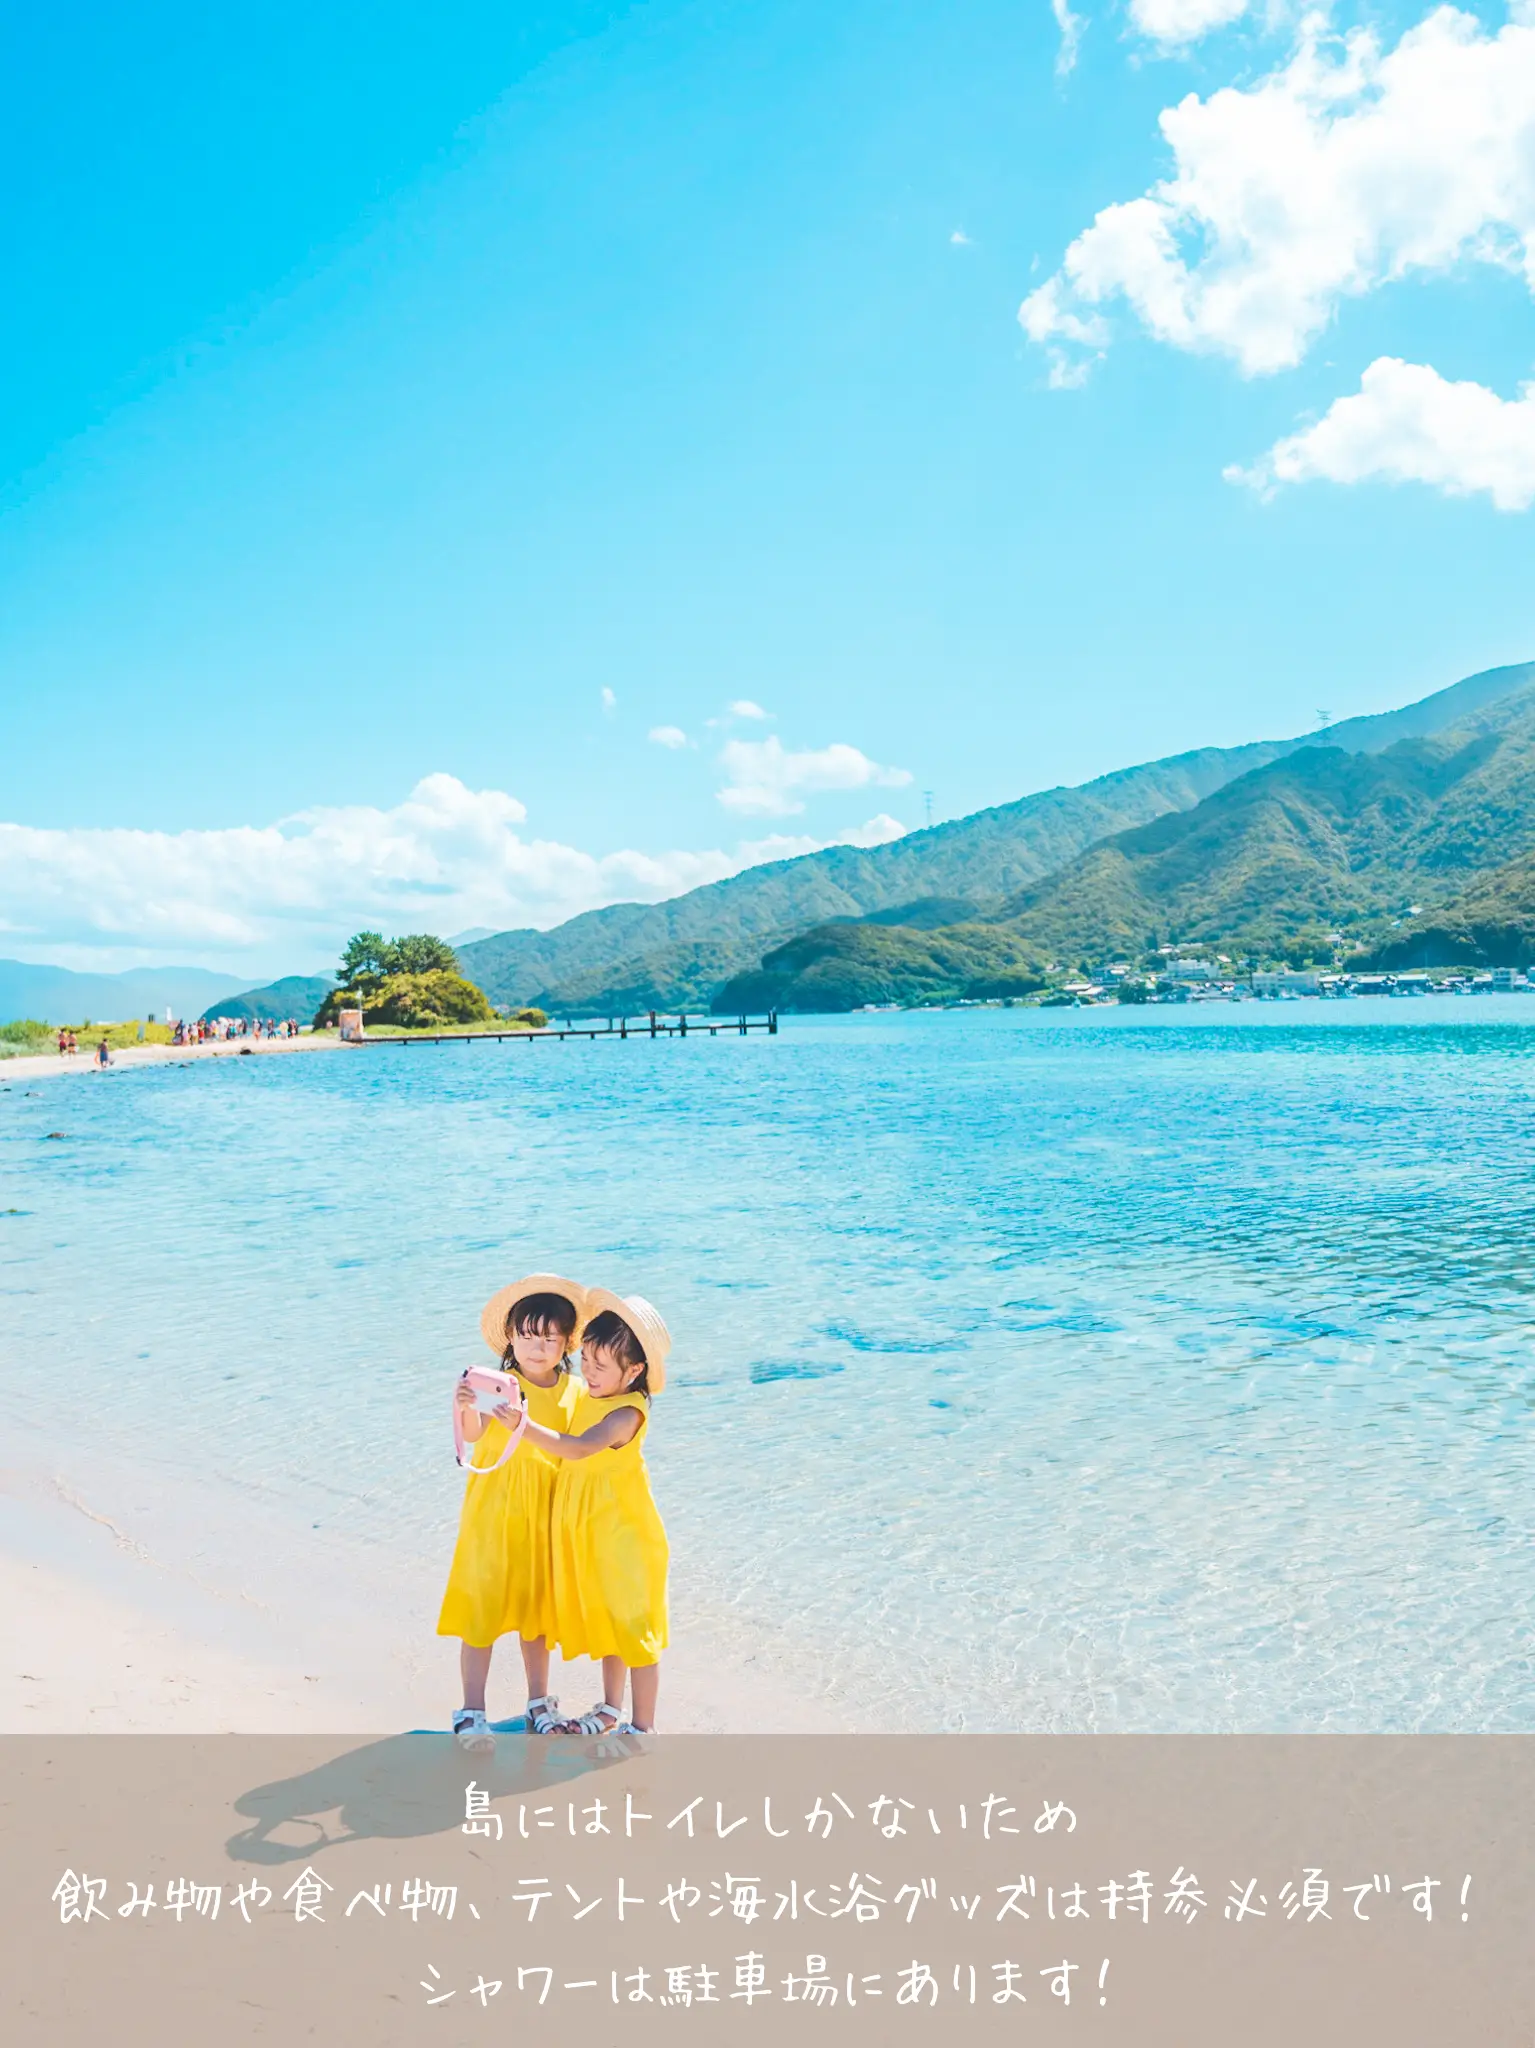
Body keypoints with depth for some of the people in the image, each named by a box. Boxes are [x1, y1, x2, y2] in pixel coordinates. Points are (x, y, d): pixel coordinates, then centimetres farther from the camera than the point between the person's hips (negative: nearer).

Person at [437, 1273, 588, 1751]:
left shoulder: (576, 1392, -1)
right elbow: (473, 1433, -35)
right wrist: (465, 1407, -53)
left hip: (546, 1515, 4)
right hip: (493, 1513, -3)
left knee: (537, 1607, 16)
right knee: (482, 1607, 1)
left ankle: (539, 1703, 32)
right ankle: (471, 1712, 15)